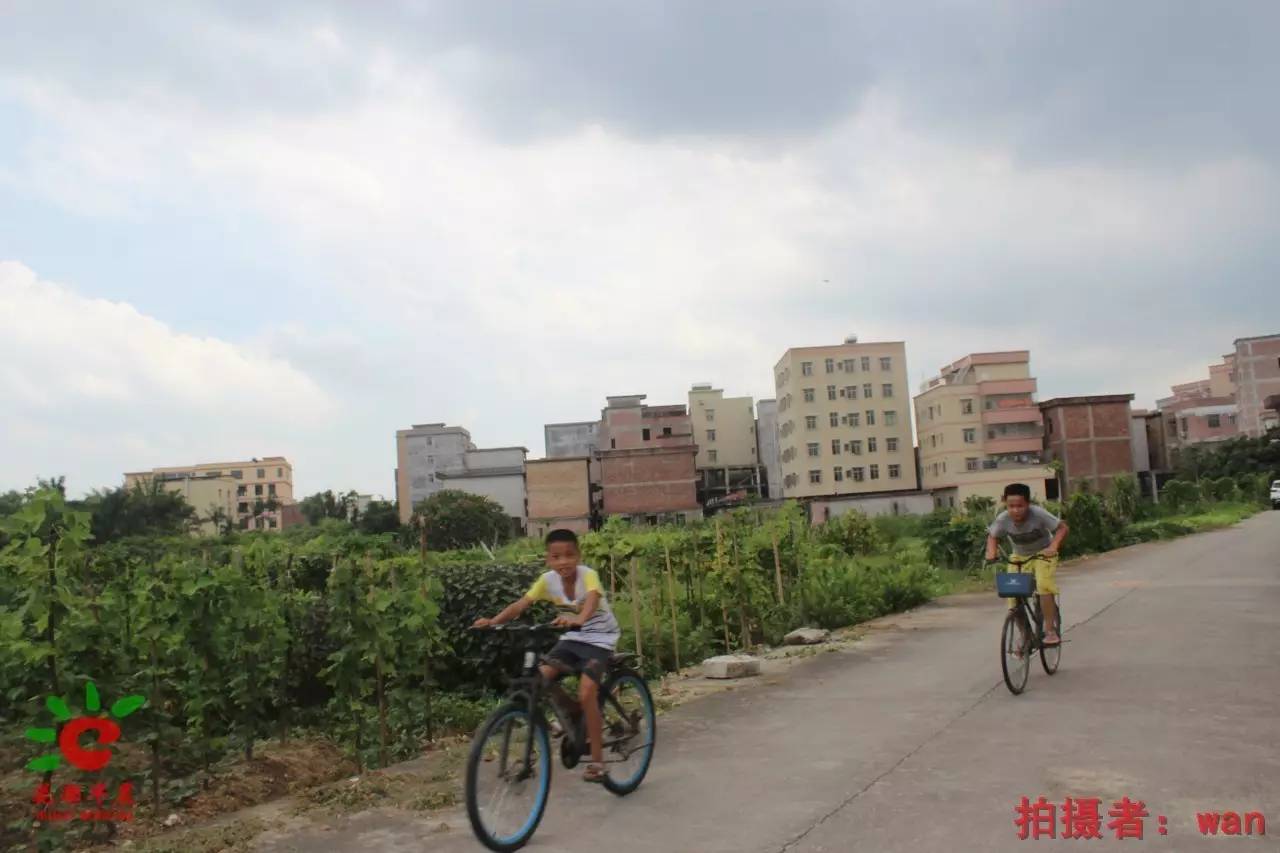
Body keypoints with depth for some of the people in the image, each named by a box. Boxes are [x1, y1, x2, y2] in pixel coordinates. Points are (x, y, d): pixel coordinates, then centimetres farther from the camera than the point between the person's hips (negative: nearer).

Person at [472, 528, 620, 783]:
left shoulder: (588, 575, -26)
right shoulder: (548, 580, -12)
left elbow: (591, 601, -46)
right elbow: (520, 605, -22)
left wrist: (578, 620, -67)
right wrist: (493, 621, -39)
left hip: (599, 638, -5)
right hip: (573, 637, 5)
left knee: (586, 694, -21)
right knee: (541, 678, -14)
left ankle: (597, 760, -5)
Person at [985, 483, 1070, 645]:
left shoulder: (1038, 514, -30)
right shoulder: (1002, 519, -22)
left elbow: (1063, 528, -23)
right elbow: (993, 536, -4)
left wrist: (1053, 546, -38)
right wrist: (991, 552, -24)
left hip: (1043, 554, -3)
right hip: (1019, 557, 3)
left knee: (1044, 586, -28)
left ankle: (1050, 630, -14)